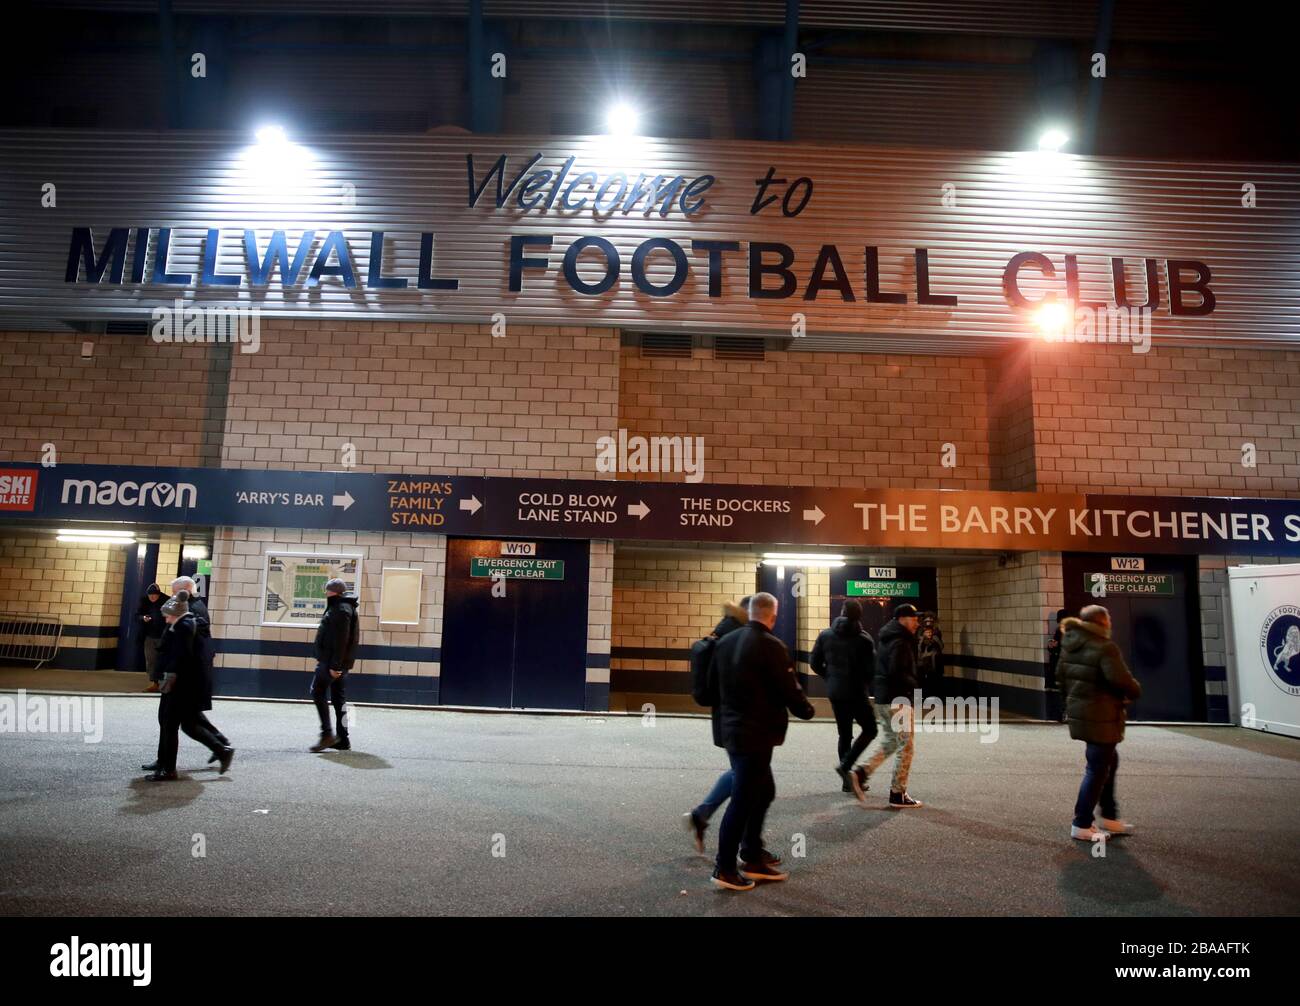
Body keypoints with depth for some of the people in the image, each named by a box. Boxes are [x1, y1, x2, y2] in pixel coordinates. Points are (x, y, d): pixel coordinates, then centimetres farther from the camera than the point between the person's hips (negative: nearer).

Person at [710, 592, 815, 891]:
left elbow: (716, 684, 14)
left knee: (763, 791, 20)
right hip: (756, 734, -8)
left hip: (733, 728, 8)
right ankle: (725, 869, 7)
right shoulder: (771, 646, -16)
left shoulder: (725, 642, 7)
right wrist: (806, 710, 6)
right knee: (743, 799, -1)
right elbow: (789, 690, -13)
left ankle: (751, 854, 26)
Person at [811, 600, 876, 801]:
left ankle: (848, 781, 15)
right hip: (855, 692, -5)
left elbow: (814, 662, 1)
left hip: (834, 692, 5)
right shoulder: (863, 639, -12)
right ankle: (846, 765, -7)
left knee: (844, 734, 14)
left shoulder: (825, 635, 1)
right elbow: (871, 668, -12)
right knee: (869, 730, 9)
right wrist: (865, 682, 8)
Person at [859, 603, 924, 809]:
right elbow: (897, 673, -26)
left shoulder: (886, 640, 15)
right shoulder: (901, 642, -16)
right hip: (898, 701, -10)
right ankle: (898, 795, 5)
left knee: (889, 743, 19)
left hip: (882, 699, 10)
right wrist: (914, 684, -10)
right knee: (906, 747, 0)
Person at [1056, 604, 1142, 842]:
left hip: (1079, 712, 9)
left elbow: (1060, 673, 15)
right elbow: (1120, 678, -26)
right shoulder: (1105, 648, -19)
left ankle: (1109, 817, 30)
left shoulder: (1070, 645, 7)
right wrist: (1135, 692, -5)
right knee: (1097, 770, 1)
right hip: (1100, 718, -9)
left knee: (1109, 762, 22)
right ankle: (1081, 825, 8)